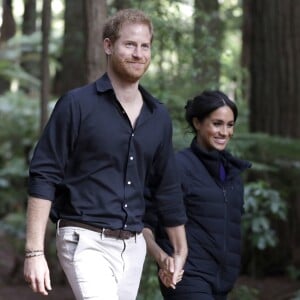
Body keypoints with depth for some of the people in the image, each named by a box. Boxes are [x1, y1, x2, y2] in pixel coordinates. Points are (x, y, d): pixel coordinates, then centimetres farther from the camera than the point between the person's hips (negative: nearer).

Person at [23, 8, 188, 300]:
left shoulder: (158, 117, 12)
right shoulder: (77, 104, -4)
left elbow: (167, 188, 22)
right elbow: (43, 177, -7)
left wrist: (180, 251, 25)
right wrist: (34, 252, -14)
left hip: (134, 245, 6)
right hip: (86, 242, -6)